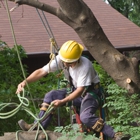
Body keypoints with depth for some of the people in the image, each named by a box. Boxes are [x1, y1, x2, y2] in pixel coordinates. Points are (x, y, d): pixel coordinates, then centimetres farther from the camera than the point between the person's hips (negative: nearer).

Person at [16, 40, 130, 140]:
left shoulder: (85, 66, -31)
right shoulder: (61, 60, -15)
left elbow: (80, 90, -27)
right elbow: (42, 71, -17)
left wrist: (62, 101, -33)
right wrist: (25, 82, -31)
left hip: (90, 92, -7)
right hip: (75, 90, 7)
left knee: (85, 117, -32)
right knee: (50, 96, -8)